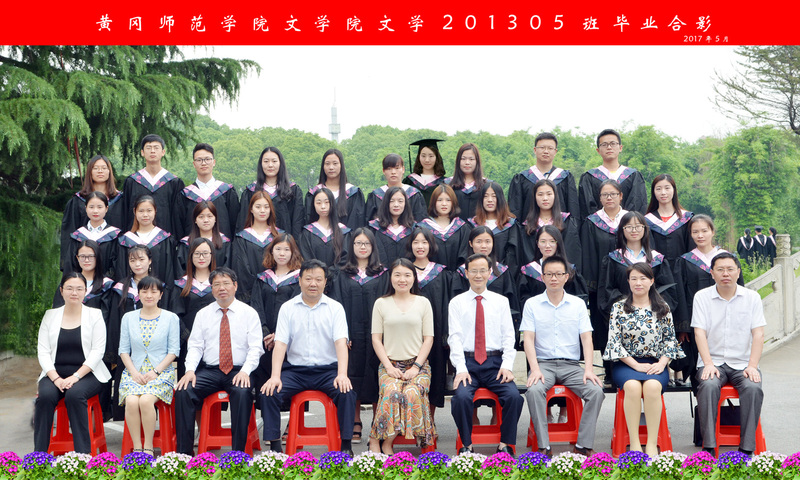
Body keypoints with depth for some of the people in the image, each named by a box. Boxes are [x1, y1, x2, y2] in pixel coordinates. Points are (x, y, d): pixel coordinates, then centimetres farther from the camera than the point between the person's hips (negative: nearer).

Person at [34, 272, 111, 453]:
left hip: (86, 374, -2)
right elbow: (43, 352, 4)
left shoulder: (95, 315, 5)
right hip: (55, 373, 2)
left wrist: (76, 376, -16)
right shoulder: (50, 316, 11)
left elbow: (98, 351, -4)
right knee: (45, 396, -29)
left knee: (74, 395, -33)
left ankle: (83, 454, -27)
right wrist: (56, 379, -13)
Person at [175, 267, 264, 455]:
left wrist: (245, 371, -18)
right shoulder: (203, 314, 14)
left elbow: (255, 348, 0)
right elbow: (194, 346, 8)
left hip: (238, 372, -2)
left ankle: (238, 452, -28)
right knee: (183, 391, -25)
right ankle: (184, 452, -19)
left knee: (243, 393, -36)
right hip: (209, 370, 3)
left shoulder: (249, 313, 7)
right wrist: (190, 370, -11)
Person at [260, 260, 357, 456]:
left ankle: (346, 446, -17)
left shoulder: (335, 308, 5)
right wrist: (275, 376, -16)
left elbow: (341, 342, -7)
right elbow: (280, 343, -1)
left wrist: (342, 374, -23)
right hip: (295, 370, 1)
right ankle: (274, 446, -13)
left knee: (346, 393, -30)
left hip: (327, 369, -1)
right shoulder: (287, 308, 7)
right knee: (267, 393, -23)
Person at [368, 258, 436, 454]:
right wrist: (389, 366, -7)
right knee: (391, 392, -32)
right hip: (390, 364, 0)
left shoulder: (423, 303, 9)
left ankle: (386, 442, -17)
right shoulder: (381, 303, 9)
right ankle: (375, 440, -17)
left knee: (412, 393, -30)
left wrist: (416, 367, -7)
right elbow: (376, 338, 6)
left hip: (418, 364, 0)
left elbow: (428, 338, 5)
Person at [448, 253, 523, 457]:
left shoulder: (501, 301, 13)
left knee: (514, 396, -26)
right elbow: (455, 337, 1)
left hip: (495, 363, 1)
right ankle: (467, 446, -11)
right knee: (461, 397, -29)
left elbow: (508, 336, 7)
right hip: (468, 362, -1)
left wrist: (507, 366, -8)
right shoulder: (457, 302, 9)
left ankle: (505, 445, -10)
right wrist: (461, 368, -13)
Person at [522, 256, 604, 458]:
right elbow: (528, 339, -2)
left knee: (596, 391, -26)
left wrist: (589, 369, -12)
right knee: (534, 390, -33)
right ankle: (544, 447, -28)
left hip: (571, 365, 2)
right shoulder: (532, 304, 6)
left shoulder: (578, 304, 10)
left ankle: (583, 445, -18)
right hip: (544, 363, -1)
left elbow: (586, 338, 3)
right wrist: (535, 369, -17)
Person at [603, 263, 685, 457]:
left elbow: (670, 339, 10)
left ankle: (652, 444, -29)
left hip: (655, 363, 1)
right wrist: (636, 365, -10)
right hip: (626, 363, 0)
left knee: (652, 386, -34)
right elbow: (614, 342, 0)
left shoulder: (663, 309, 11)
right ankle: (634, 443, -29)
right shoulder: (619, 308, 7)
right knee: (633, 386, -35)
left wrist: (661, 363, -7)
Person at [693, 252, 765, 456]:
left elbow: (758, 334, 1)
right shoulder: (702, 296, 5)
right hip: (713, 361, -1)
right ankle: (708, 447, -31)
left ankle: (747, 449, -25)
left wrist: (752, 366, -12)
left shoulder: (752, 297, 7)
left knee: (753, 388, -30)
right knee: (708, 385, -32)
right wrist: (708, 364, -16)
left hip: (743, 363, 1)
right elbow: (700, 332, -3)